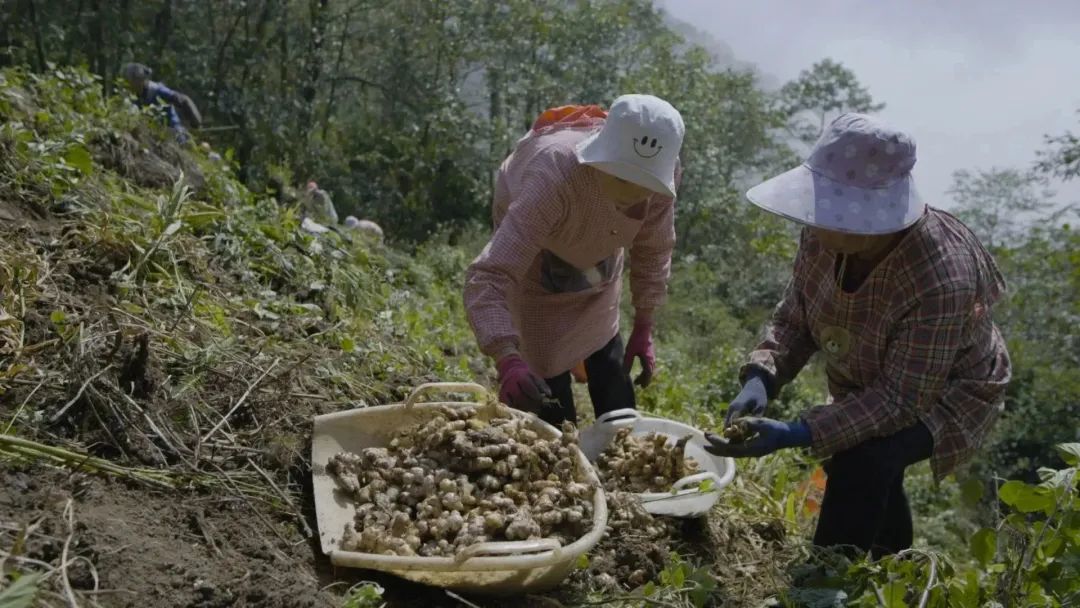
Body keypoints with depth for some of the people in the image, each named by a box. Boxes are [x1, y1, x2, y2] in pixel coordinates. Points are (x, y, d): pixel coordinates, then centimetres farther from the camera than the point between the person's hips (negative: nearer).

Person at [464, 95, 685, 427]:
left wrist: (643, 329, -6)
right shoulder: (555, 177, -46)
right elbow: (487, 275, -52)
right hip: (535, 254, -4)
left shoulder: (661, 173, -31)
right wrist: (508, 361, -66)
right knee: (550, 363, -7)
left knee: (608, 357, 13)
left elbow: (654, 249, -9)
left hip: (597, 254, 4)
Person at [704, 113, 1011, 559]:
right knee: (869, 472, 25)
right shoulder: (825, 236, -24)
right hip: (868, 384, 7)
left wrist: (797, 435, -44)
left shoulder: (940, 281, -40)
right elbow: (794, 320, -10)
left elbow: (902, 398, -36)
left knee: (860, 465, -31)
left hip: (944, 393, -6)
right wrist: (760, 379, -29)